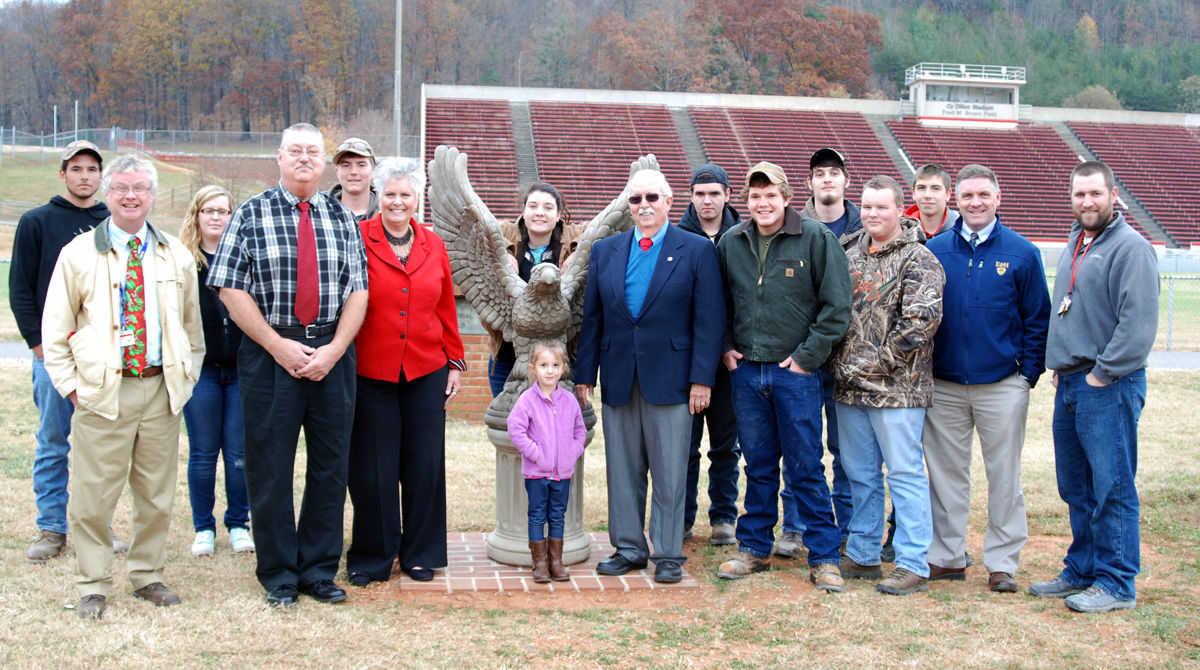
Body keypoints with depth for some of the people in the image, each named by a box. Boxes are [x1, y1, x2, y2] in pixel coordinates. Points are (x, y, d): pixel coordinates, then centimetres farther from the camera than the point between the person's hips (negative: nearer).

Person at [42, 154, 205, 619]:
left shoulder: (176, 256, 11)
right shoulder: (79, 253, 2)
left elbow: (192, 323, 19)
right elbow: (55, 327, 4)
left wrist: (188, 375, 11)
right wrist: (70, 384, -3)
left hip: (161, 389, 3)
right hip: (102, 390, -3)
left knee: (157, 493, 10)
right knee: (94, 495, 0)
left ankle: (147, 575, 25)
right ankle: (93, 585, 14)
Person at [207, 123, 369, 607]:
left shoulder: (342, 219, 10)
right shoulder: (250, 216, 3)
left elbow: (357, 290, 6)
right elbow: (230, 289, -3)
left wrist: (332, 350, -7)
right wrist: (278, 345, -11)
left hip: (333, 355, 3)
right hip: (270, 354, -2)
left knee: (331, 466, 6)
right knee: (269, 467, 2)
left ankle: (320, 569, 19)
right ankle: (278, 574, 15)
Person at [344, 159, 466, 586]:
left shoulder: (433, 246, 9)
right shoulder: (357, 240, -2)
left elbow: (446, 309, 13)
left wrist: (454, 362, 12)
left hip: (426, 373, 3)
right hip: (370, 373, -3)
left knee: (425, 465, 7)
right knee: (372, 469, 4)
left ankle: (420, 554, 21)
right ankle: (372, 557, 19)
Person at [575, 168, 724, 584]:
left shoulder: (697, 251, 1)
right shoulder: (605, 251, 11)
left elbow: (709, 320, -3)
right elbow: (592, 317, 11)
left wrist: (702, 378, -10)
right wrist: (585, 374, 6)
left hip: (670, 379, -3)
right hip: (618, 378, 3)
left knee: (669, 473, 2)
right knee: (623, 470, 9)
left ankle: (668, 554, 13)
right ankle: (628, 548, 21)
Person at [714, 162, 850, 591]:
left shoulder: (816, 239, -5)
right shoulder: (731, 243, 7)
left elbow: (837, 306, -6)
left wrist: (808, 355, -8)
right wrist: (725, 347, 7)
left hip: (795, 371, -3)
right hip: (746, 370, 4)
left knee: (805, 467, 0)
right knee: (758, 466, 12)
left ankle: (824, 558, 9)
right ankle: (754, 549, 23)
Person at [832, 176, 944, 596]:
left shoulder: (918, 260, -7)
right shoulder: (849, 255, 14)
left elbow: (922, 319, -17)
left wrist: (880, 361, -15)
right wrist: (839, 363, 9)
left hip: (896, 388, -7)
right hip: (849, 387, 7)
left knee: (904, 474, -2)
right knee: (859, 474, 13)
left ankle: (913, 566, 4)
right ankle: (862, 557, 24)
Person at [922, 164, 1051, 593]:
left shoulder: (1021, 253, 0)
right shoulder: (935, 250, 4)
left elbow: (1038, 317, 3)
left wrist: (1029, 373, -3)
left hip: (1002, 385, -2)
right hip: (943, 385, 2)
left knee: (1004, 474, 5)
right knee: (946, 472, 9)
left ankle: (1002, 562, 15)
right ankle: (947, 557, 20)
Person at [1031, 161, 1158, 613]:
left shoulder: (1130, 248, -11)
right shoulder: (1075, 245, 17)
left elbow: (1138, 323, -18)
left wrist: (1102, 374, -15)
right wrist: (1059, 368, 15)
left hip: (1109, 388, -9)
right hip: (1069, 385, 9)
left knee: (1112, 487, -4)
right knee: (1076, 487, 15)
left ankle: (1117, 584, 4)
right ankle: (1081, 571, 25)